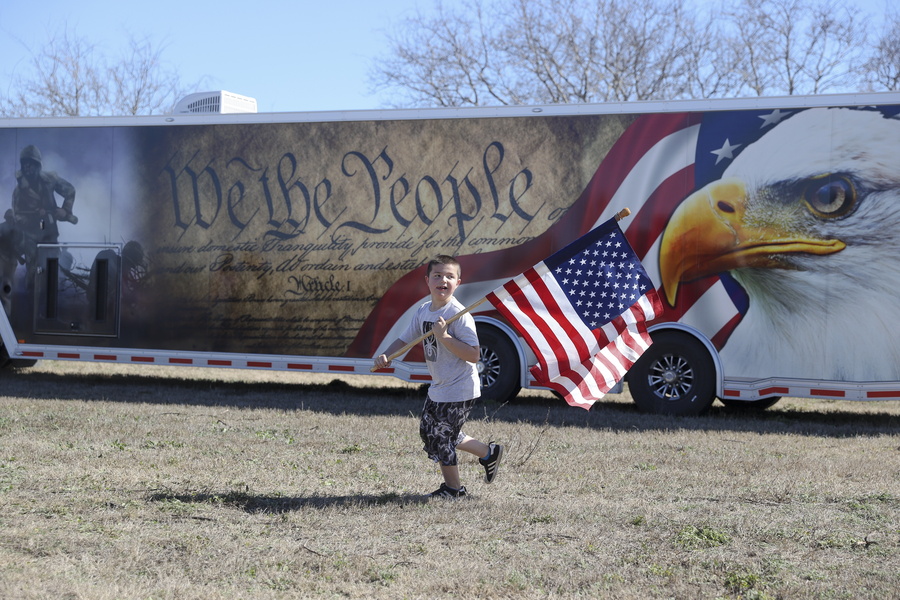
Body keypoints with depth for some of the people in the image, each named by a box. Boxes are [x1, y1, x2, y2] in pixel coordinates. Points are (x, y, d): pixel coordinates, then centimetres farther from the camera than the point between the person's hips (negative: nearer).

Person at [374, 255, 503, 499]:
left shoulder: (458, 315, -22)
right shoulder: (423, 311, 2)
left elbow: (473, 355, -27)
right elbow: (405, 339, 12)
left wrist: (444, 336, -33)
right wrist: (386, 355, -6)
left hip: (459, 390, -9)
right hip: (438, 387, 9)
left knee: (441, 438, 0)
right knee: (428, 431, 20)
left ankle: (453, 488, 25)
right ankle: (488, 453, 33)